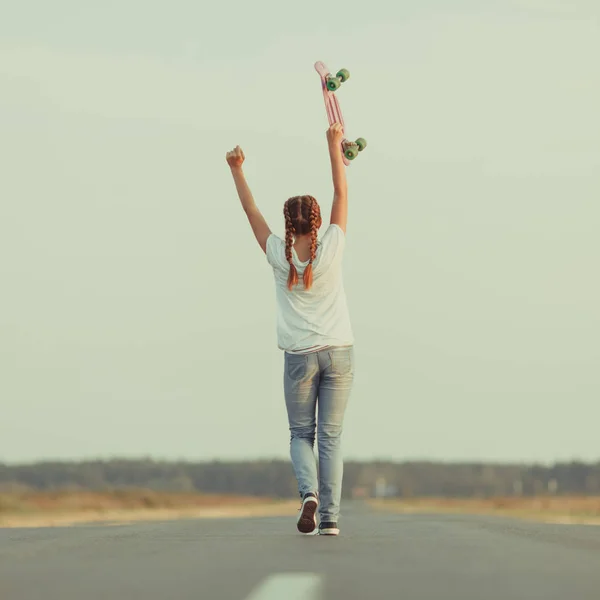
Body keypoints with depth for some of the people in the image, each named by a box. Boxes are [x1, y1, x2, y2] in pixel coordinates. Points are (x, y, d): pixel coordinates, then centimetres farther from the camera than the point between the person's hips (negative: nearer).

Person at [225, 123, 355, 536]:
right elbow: (342, 194, 1)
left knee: (301, 434, 12)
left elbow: (252, 211, 5)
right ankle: (330, 517, -3)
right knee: (331, 436, 3)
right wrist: (334, 147, 7)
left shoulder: (279, 256, -6)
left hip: (300, 357, 0)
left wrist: (237, 171, 14)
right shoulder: (331, 249, -7)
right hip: (338, 351, 0)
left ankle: (309, 491, -15)